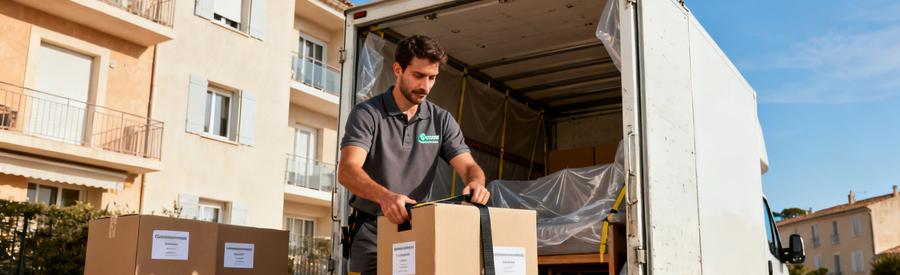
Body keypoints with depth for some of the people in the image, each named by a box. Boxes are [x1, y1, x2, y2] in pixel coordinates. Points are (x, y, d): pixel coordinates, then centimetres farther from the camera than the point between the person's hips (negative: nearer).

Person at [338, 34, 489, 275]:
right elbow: (347, 171, -21)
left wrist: (476, 183, -27)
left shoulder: (441, 120, 5)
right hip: (372, 231, -3)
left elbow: (469, 166, -1)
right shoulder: (367, 114, -8)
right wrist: (384, 196, -42)